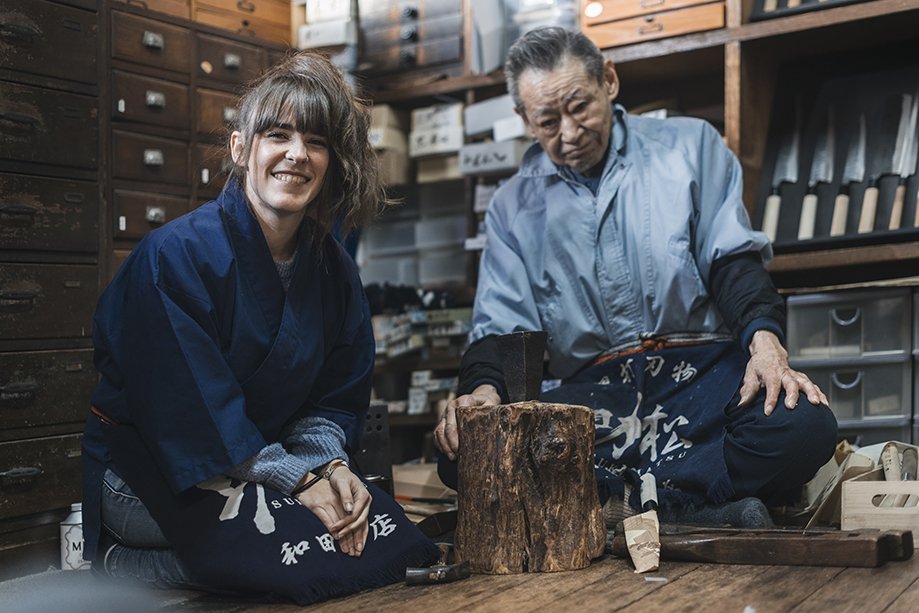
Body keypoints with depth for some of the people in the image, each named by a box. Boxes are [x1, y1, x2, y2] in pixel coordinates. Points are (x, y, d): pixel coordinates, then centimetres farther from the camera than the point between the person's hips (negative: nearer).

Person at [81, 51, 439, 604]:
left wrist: (329, 463, -15)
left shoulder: (335, 271, 3)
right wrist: (296, 480, -23)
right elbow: (190, 404, -21)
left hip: (263, 463, 8)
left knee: (387, 534, -10)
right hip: (145, 471, -7)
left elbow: (334, 398, 6)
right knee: (303, 551, -27)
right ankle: (111, 564, -6)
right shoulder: (176, 255, -18)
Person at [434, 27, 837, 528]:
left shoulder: (689, 145, 12)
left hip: (702, 370, -1)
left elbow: (733, 258, 5)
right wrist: (484, 388, -15)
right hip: (590, 392, 1)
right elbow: (501, 324, 8)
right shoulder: (512, 207, 16)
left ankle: (618, 506, -26)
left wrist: (765, 338, -16)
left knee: (801, 426, -33)